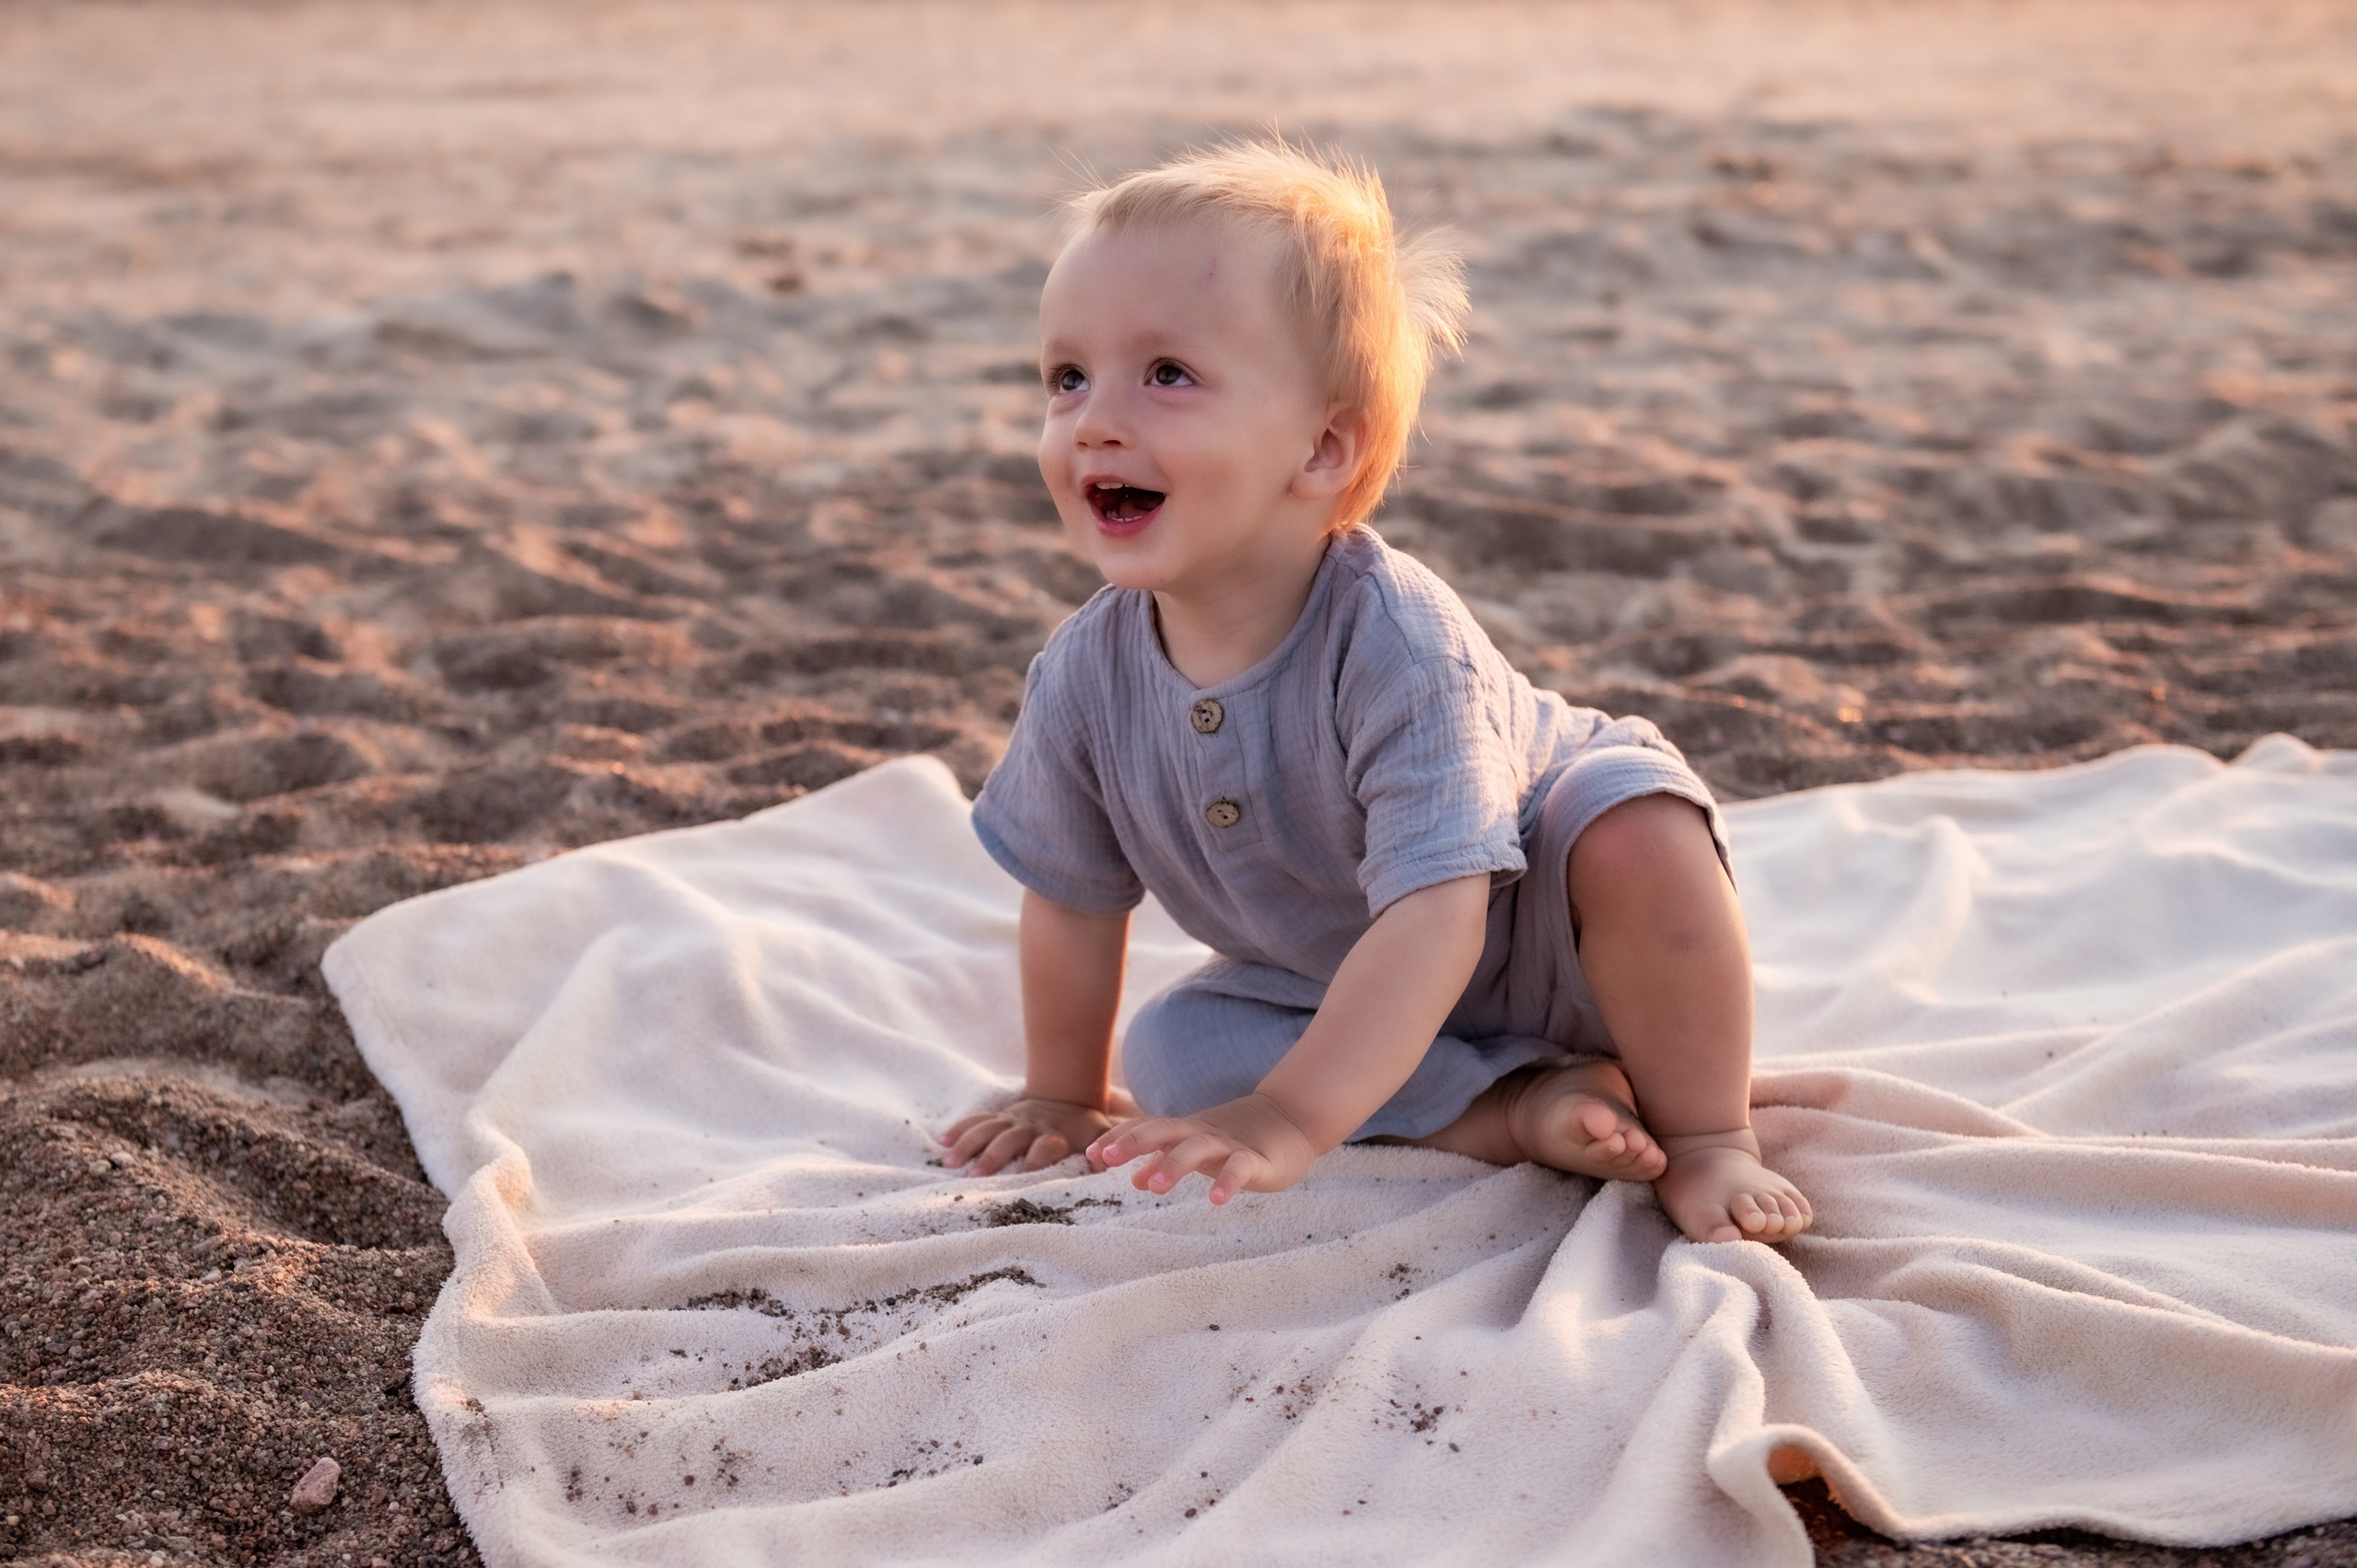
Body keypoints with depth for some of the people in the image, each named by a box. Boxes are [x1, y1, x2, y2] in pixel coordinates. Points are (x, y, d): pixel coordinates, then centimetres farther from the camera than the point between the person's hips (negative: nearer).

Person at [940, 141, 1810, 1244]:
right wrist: (1065, 1099, 9)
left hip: (1537, 933, -5)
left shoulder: (1392, 639, -36)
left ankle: (1708, 1137, -13)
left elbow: (1436, 913, -43)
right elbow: (1073, 897, -2)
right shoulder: (1088, 673, -19)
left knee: (1639, 832, -33)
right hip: (1338, 986, 6)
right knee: (1171, 1050, -17)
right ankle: (1530, 1107, -17)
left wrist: (1290, 1117, -50)